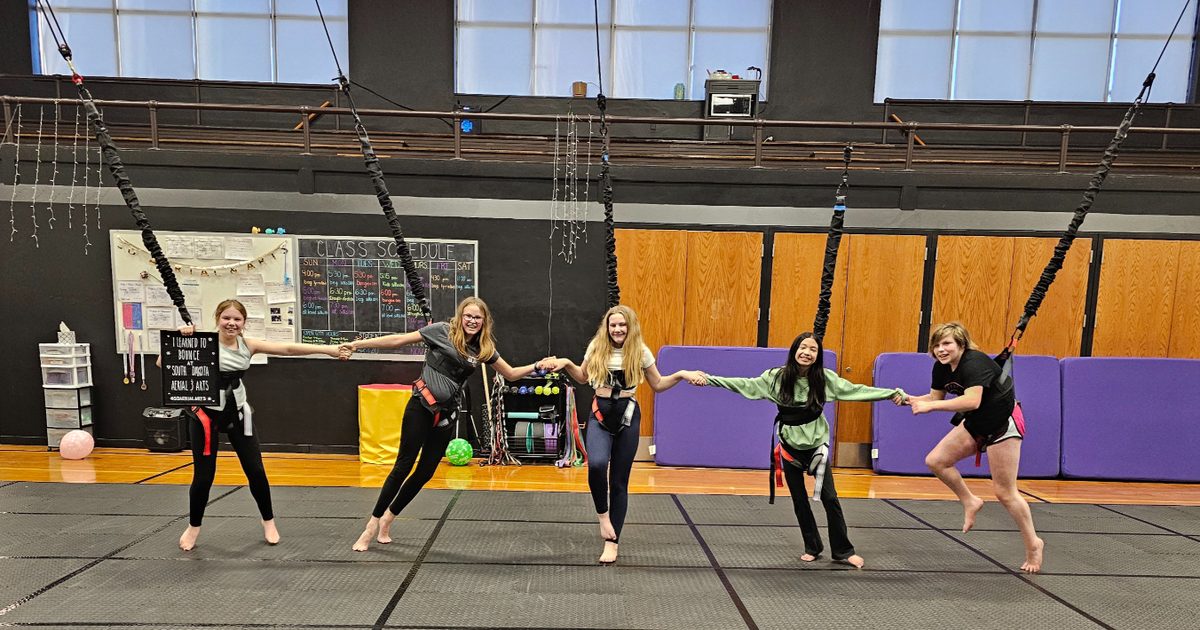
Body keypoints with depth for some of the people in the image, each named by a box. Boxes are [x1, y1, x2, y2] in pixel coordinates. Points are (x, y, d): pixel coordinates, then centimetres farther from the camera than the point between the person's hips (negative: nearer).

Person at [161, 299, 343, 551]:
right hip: (206, 412, -3)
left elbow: (288, 349, -8)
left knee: (255, 470, 5)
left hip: (237, 412, 3)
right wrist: (178, 338, -31)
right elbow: (162, 363, -16)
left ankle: (268, 521, 24)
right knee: (204, 475, 4)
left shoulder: (248, 345, -2)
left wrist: (328, 349, -14)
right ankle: (193, 526, 31)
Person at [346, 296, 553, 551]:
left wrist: (537, 366, 1)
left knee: (425, 473, 8)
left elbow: (511, 374, 13)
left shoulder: (484, 348, 5)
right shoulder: (442, 331, -7)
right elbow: (399, 340, -7)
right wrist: (358, 344, -10)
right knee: (403, 466, -4)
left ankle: (387, 519, 27)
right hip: (421, 407, -5)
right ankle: (372, 525, 10)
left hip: (446, 414, 5)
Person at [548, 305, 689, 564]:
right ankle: (603, 514, 1)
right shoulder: (596, 347, 3)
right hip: (600, 413, 0)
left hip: (627, 415, 0)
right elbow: (583, 377, 18)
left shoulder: (640, 351, 0)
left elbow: (657, 385, 9)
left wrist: (680, 375, -5)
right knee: (597, 464, -28)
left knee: (619, 480, 5)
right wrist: (567, 364, 2)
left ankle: (612, 542, 18)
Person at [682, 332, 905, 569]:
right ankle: (812, 547, 29)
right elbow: (744, 385, -10)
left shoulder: (825, 378, -9)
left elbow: (858, 390, -6)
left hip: (817, 445, 0)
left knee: (830, 498, -1)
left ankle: (843, 551, 17)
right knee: (799, 500, 11)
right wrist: (708, 379, -17)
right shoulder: (777, 377, -11)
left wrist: (893, 394, -12)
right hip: (790, 447, 1)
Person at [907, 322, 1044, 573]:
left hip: (1003, 424, -8)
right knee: (935, 461, -2)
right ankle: (970, 502, 17)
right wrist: (910, 399, -14)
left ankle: (1033, 544, 19)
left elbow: (972, 401, -41)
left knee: (1005, 492, -1)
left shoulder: (974, 363, -28)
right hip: (976, 423, 8)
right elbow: (934, 398, 4)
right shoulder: (941, 367, -3)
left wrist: (931, 406, -41)